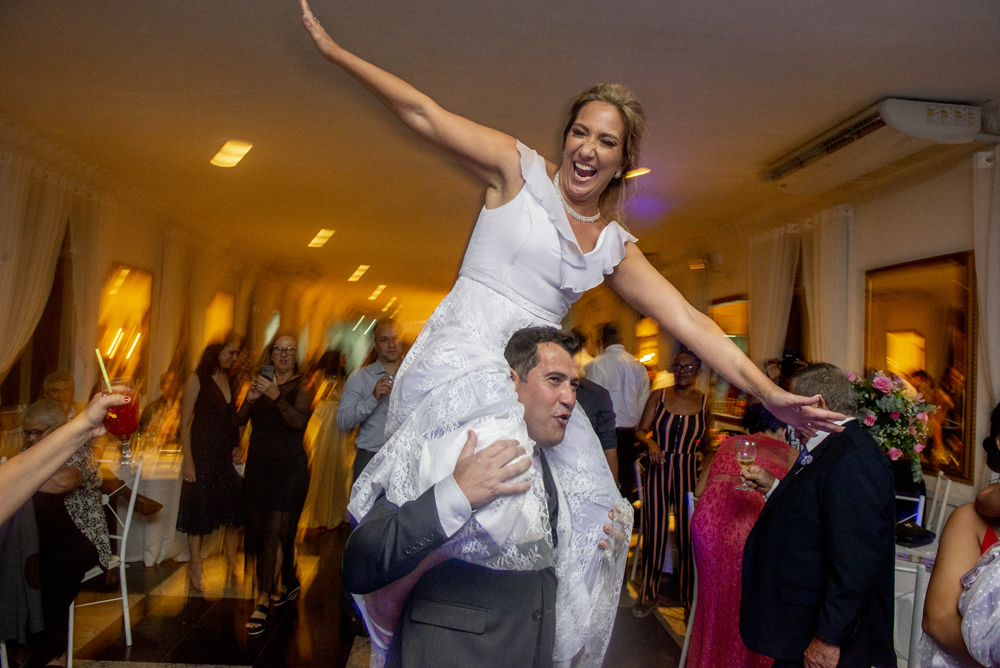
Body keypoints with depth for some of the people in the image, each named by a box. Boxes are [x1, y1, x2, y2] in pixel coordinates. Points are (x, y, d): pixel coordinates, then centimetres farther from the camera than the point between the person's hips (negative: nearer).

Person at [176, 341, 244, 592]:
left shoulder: (231, 381, 10)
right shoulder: (197, 380, -6)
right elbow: (185, 424, -8)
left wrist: (237, 447, 3)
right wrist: (188, 460, -13)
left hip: (227, 457, 5)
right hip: (202, 456, -5)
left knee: (234, 513, 5)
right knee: (199, 514, 4)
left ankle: (232, 566, 21)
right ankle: (195, 570, 17)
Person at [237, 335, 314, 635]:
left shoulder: (301, 389, -2)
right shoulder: (261, 383, 13)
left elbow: (298, 421, -19)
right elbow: (240, 421, 6)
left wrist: (276, 396, -27)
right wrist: (251, 399, -12)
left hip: (289, 469, -6)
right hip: (258, 466, 6)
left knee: (275, 534, -9)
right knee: (257, 533, 10)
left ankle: (262, 605, -7)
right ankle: (288, 583, 29)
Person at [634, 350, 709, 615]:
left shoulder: (704, 401, 3)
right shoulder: (659, 397, 1)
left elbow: (706, 439, 12)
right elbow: (640, 430, 3)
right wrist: (650, 442, -17)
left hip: (688, 473, 0)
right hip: (657, 471, 0)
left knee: (688, 533, 2)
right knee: (654, 531, 7)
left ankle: (690, 596, 21)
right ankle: (648, 594, 24)